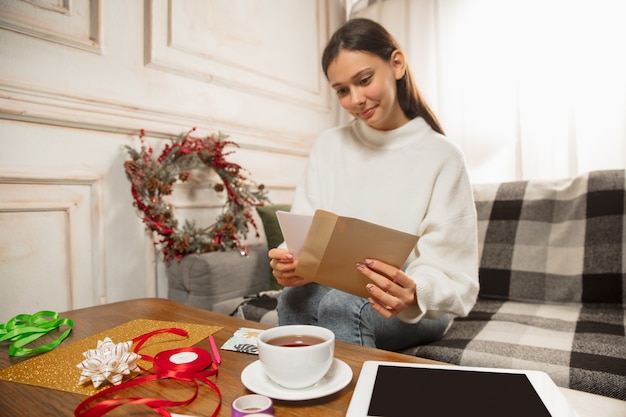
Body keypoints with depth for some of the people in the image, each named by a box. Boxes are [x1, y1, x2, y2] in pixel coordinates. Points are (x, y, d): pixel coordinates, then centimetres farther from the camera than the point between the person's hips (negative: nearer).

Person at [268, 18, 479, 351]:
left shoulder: (442, 157, -10)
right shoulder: (328, 145, 1)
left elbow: (454, 277, -14)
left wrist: (414, 295, -36)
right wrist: (291, 263, -28)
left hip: (418, 311, -2)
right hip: (337, 291, 3)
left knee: (341, 305, -32)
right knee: (295, 295, -28)